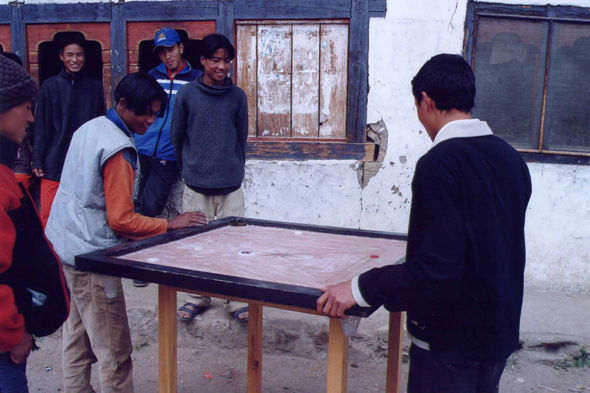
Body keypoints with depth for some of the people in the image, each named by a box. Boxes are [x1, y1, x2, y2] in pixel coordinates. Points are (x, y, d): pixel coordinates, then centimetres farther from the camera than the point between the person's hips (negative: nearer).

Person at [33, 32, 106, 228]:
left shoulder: (95, 86, 8)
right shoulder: (50, 86, 5)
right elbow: (41, 127, 3)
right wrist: (37, 160, -3)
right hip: (55, 162, -1)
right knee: (48, 215, -4)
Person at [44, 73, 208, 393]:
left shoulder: (88, 128, 8)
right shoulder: (119, 150, -20)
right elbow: (121, 220, -21)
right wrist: (170, 224, -12)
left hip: (62, 243, 10)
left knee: (77, 336, 20)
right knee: (114, 352, -1)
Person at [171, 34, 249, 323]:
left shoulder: (237, 96, 4)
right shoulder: (186, 95, 1)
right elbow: (177, 136, 10)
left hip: (231, 184, 0)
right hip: (196, 185, 0)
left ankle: (236, 300, 13)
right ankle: (198, 297, 22)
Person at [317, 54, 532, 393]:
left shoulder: (439, 164, -22)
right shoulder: (511, 158, 2)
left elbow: (435, 266, -28)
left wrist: (360, 289, -21)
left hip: (449, 339, -7)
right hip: (501, 332, 8)